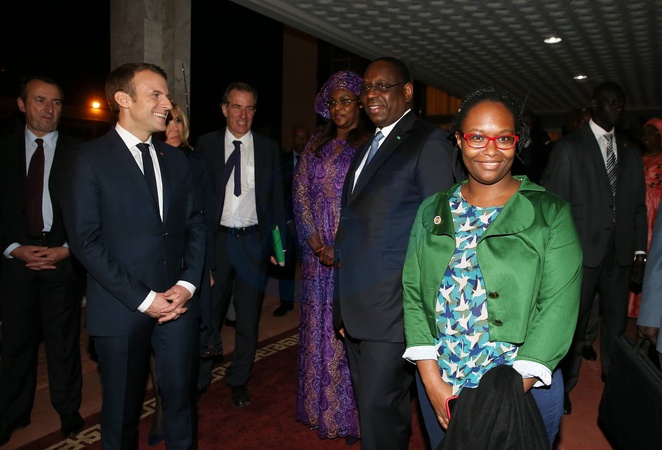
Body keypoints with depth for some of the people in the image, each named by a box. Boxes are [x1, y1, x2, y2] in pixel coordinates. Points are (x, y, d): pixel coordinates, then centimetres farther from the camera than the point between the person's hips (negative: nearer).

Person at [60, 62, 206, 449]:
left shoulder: (176, 159, 10)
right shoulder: (90, 159, -5)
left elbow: (194, 225, 9)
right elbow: (86, 240, -11)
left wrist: (188, 283, -5)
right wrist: (143, 299, -14)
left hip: (178, 302, 4)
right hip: (121, 309, -3)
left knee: (182, 396, 11)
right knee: (123, 407, 12)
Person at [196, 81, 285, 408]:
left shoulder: (269, 148, 5)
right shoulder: (206, 144, 2)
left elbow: (277, 198, 5)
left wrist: (279, 243, -1)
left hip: (254, 242, 1)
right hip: (216, 238, -1)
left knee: (248, 316, 11)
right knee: (208, 313, 8)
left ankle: (238, 379, 29)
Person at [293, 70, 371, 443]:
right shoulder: (317, 145, 11)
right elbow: (301, 193, 7)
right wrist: (317, 244, -5)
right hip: (319, 253, 4)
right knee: (320, 329, 10)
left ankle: (354, 414, 17)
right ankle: (323, 409, 26)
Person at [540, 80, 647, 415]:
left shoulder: (631, 152, 12)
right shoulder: (569, 147, -2)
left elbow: (638, 205, 13)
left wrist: (639, 249, 6)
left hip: (620, 253, 4)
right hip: (582, 251, -4)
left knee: (616, 321, 12)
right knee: (574, 323, 4)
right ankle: (564, 385, 21)